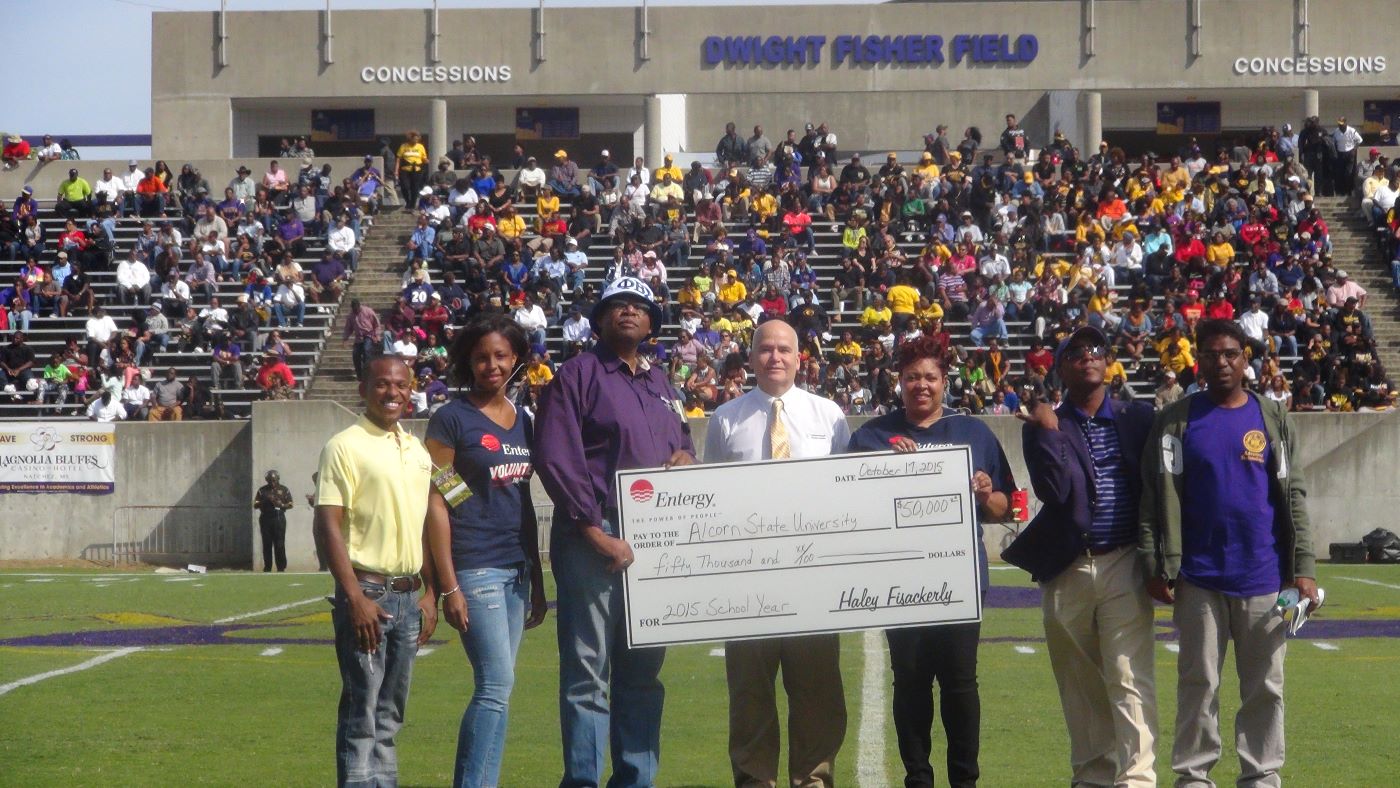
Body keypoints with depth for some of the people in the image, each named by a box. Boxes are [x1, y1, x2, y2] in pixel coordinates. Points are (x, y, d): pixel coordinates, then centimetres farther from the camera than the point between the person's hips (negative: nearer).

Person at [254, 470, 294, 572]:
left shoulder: (284, 490, 8)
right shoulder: (262, 490, 10)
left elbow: (290, 504, 8)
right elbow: (255, 505, 5)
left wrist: (281, 505, -12)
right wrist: (265, 501, -11)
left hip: (279, 518, -1)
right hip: (265, 518, 1)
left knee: (279, 544, -6)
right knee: (267, 544, 2)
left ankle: (281, 567, -2)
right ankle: (267, 567, 6)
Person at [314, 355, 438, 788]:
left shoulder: (418, 451, 14)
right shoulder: (345, 446, -7)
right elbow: (328, 526, -12)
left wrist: (429, 591, 14)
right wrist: (355, 597, -18)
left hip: (408, 594, 7)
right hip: (367, 591, -7)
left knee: (390, 713, 12)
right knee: (361, 714, -5)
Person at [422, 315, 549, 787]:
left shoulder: (523, 422, 14)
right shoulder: (452, 420, -5)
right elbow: (435, 505, -8)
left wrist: (538, 580, 17)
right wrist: (449, 587, -13)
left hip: (518, 569, 6)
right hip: (475, 569, -6)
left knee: (492, 689, 6)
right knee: (498, 686, -12)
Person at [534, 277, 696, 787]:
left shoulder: (660, 384, 20)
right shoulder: (578, 374, -1)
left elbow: (682, 440, 30)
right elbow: (555, 458, -10)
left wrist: (685, 456, 3)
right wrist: (595, 531, -16)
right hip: (594, 541, -7)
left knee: (643, 672, 10)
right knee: (587, 671, -6)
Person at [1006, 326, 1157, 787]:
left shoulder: (1139, 418, 7)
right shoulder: (1042, 426, 6)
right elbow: (1054, 490, -8)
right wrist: (1049, 433, -13)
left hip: (1124, 563, -2)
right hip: (1066, 570, 2)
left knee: (1129, 680, -10)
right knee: (1079, 683, 8)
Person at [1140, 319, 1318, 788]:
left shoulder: (1272, 417, 8)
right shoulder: (1177, 421, 3)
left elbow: (1293, 497, 7)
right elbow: (1157, 498, 0)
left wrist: (1303, 568, 1)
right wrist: (1157, 566, -7)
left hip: (1264, 576, 1)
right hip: (1199, 578, -1)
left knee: (1265, 686, 6)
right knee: (1198, 683, 3)